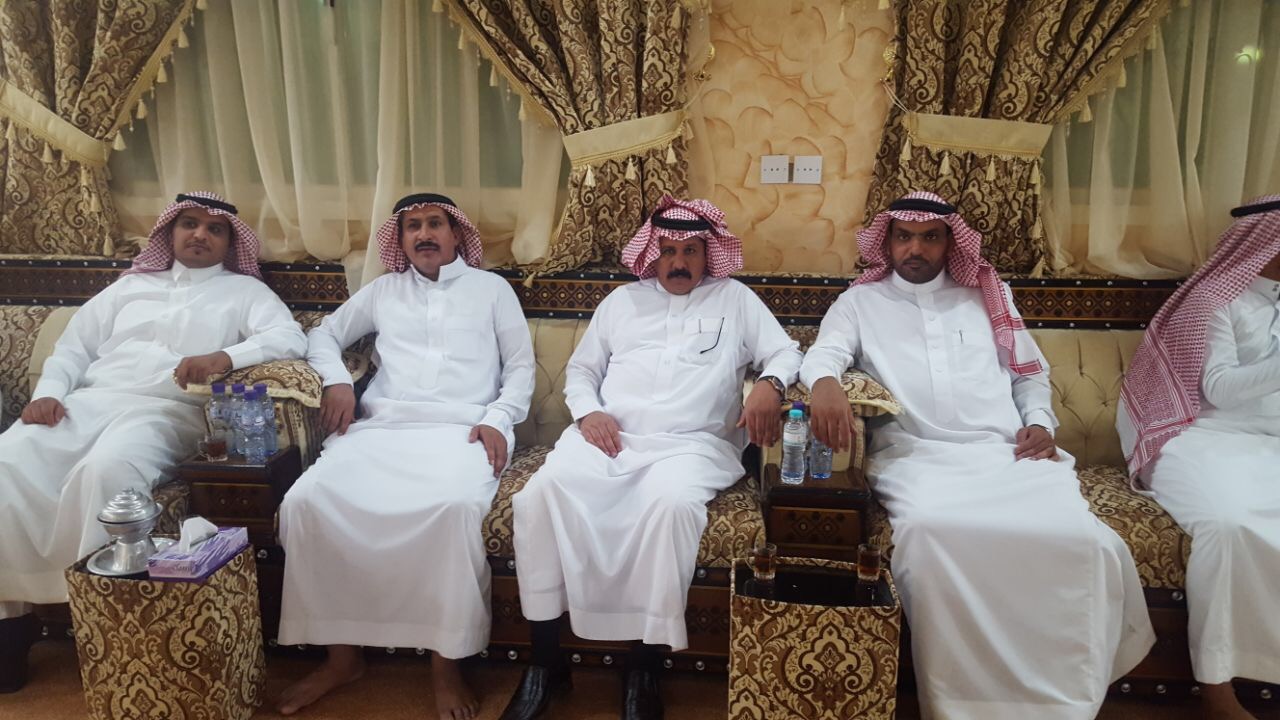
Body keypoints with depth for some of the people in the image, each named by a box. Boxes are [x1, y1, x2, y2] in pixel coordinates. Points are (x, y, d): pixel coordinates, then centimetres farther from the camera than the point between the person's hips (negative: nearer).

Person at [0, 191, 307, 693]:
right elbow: (74, 346, 22)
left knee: (104, 471, -36)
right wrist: (48, 392, 2)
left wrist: (224, 357, -20)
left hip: (165, 412, -4)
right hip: (88, 402, 4)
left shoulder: (245, 291, 15)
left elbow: (292, 339, -4)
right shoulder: (130, 285, 27)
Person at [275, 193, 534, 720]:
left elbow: (521, 365, 13)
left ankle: (446, 662, -21)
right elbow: (325, 334, 28)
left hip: (461, 431, -3)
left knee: (457, 506, -37)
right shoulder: (382, 290, 24)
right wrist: (337, 381, 7)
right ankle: (342, 654, -9)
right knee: (307, 500, -24)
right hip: (381, 428, 3)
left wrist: (498, 418, -5)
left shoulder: (492, 288, 17)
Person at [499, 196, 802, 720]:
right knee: (538, 496, -27)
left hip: (690, 444, -2)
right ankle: (546, 661, -15)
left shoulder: (735, 299, 18)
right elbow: (580, 369, 21)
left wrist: (769, 384, -12)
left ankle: (645, 665, -23)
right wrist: (588, 412, 0)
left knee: (670, 503, -38)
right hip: (608, 437, 3)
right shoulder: (622, 300, 24)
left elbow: (786, 353, 11)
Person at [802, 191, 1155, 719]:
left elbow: (1030, 373, 26)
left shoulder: (987, 297, 23)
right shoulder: (860, 301, 17)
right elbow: (822, 353, 1)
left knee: (1082, 540, -27)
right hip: (915, 456, -2)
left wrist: (1040, 423, 6)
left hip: (1006, 453, 3)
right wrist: (825, 381, -24)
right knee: (930, 531, -37)